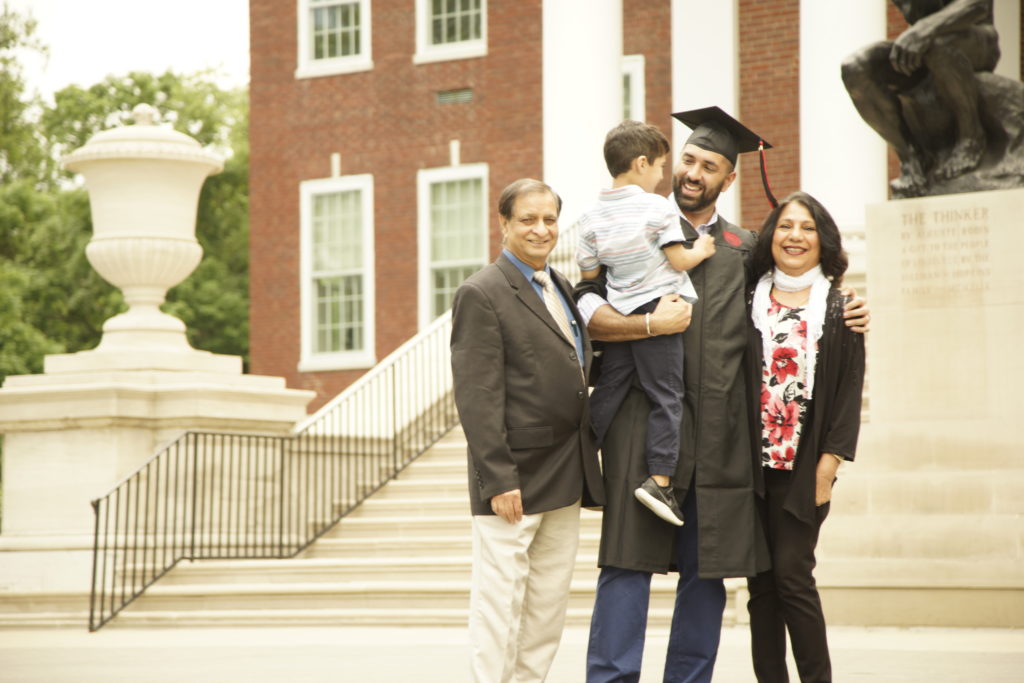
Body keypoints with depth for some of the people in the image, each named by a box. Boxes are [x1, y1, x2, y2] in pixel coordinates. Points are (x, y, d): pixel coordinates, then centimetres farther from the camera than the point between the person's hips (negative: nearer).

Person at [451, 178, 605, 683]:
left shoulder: (562, 289, 15)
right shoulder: (481, 295, -10)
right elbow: (476, 399, -16)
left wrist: (586, 463, 13)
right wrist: (498, 480, -20)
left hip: (566, 479, 8)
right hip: (513, 479, -8)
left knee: (549, 606, 11)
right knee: (498, 606, -4)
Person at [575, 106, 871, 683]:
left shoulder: (744, 248, 16)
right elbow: (587, 312, -4)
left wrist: (841, 318, 11)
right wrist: (651, 325, -19)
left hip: (720, 432, 4)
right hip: (647, 420, -3)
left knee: (707, 570, 6)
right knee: (630, 560, -7)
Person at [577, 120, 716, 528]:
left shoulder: (592, 217, 4)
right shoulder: (657, 207, -11)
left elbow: (588, 274, 8)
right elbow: (679, 261, -11)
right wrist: (700, 251, 8)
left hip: (617, 317, 5)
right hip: (659, 313, -5)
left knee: (606, 396, 14)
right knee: (665, 399, -1)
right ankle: (659, 479, -10)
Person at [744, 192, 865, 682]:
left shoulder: (838, 310, 4)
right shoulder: (748, 301, 8)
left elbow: (849, 390, 0)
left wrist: (829, 462, -8)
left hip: (804, 464, -2)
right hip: (752, 461, 2)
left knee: (791, 573, -9)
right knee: (761, 582, 3)